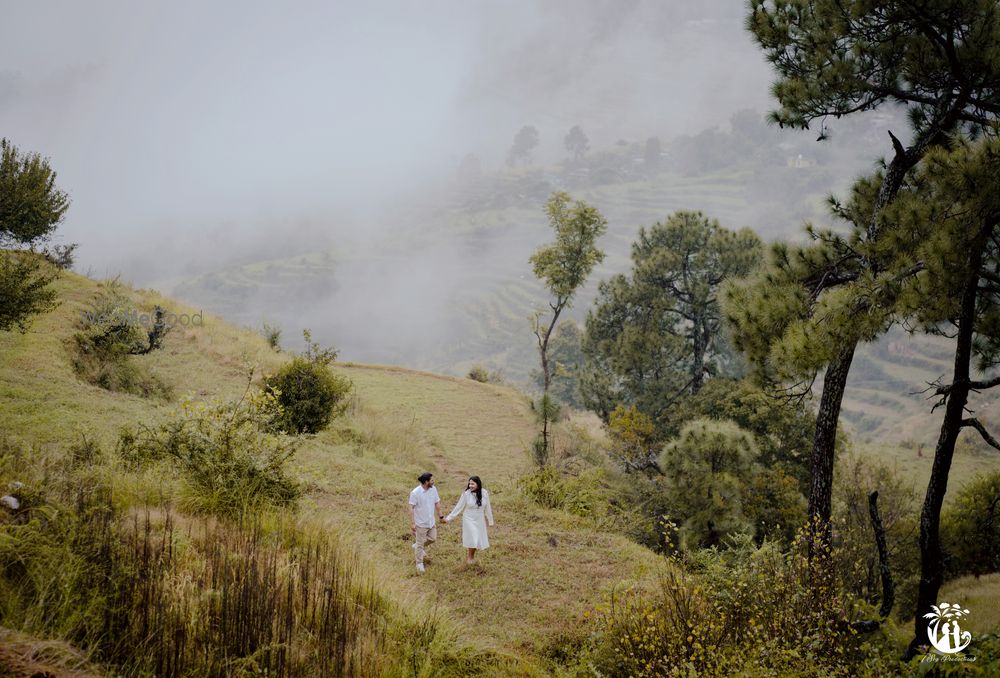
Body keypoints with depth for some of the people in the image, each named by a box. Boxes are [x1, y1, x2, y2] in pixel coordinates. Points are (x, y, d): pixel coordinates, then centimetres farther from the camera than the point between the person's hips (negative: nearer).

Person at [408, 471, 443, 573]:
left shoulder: (433, 489, -6)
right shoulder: (415, 493, -23)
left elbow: (437, 503, 7)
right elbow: (411, 508, -19)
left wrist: (441, 516, 10)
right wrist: (412, 523, -21)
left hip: (431, 522, 6)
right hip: (421, 523, -6)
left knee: (433, 538, 18)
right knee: (420, 544, 7)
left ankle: (417, 546, 43)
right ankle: (419, 563, 23)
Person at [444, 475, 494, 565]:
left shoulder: (484, 493, -11)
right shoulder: (466, 494, -17)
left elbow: (487, 508, 0)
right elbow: (459, 507, -9)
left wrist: (490, 520, 7)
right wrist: (449, 518, -9)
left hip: (480, 520, 3)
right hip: (469, 520, -3)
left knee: (479, 540, 8)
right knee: (472, 539, -8)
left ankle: (472, 556, 32)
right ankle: (470, 557, 16)